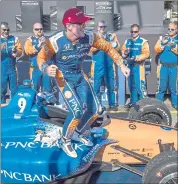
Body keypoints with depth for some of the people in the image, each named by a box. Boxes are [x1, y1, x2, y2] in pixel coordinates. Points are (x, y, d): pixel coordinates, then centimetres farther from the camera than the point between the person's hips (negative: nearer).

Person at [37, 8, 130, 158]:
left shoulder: (89, 37, -17)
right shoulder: (56, 41, -26)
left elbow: (108, 48, -3)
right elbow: (41, 57, -14)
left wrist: (122, 65, -3)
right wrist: (46, 68, -36)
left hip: (80, 76, 5)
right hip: (64, 77, -5)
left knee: (94, 109, 3)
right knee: (77, 111, -21)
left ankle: (78, 133, 31)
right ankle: (65, 141, 6)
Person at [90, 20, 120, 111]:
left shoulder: (112, 36, 9)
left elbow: (117, 48, -2)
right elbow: (92, 49, -12)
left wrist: (112, 40, -16)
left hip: (109, 65, 2)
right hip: (98, 66, -2)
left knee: (111, 86, 5)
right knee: (96, 86, 0)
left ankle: (112, 104, 12)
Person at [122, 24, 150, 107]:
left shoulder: (143, 41, -4)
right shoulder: (127, 41, 13)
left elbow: (146, 53, -13)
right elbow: (123, 51, 10)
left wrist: (136, 58, -23)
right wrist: (125, 53, -14)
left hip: (138, 66, -5)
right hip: (129, 65, 5)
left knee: (140, 84, -9)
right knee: (131, 84, 11)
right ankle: (133, 101, 23)